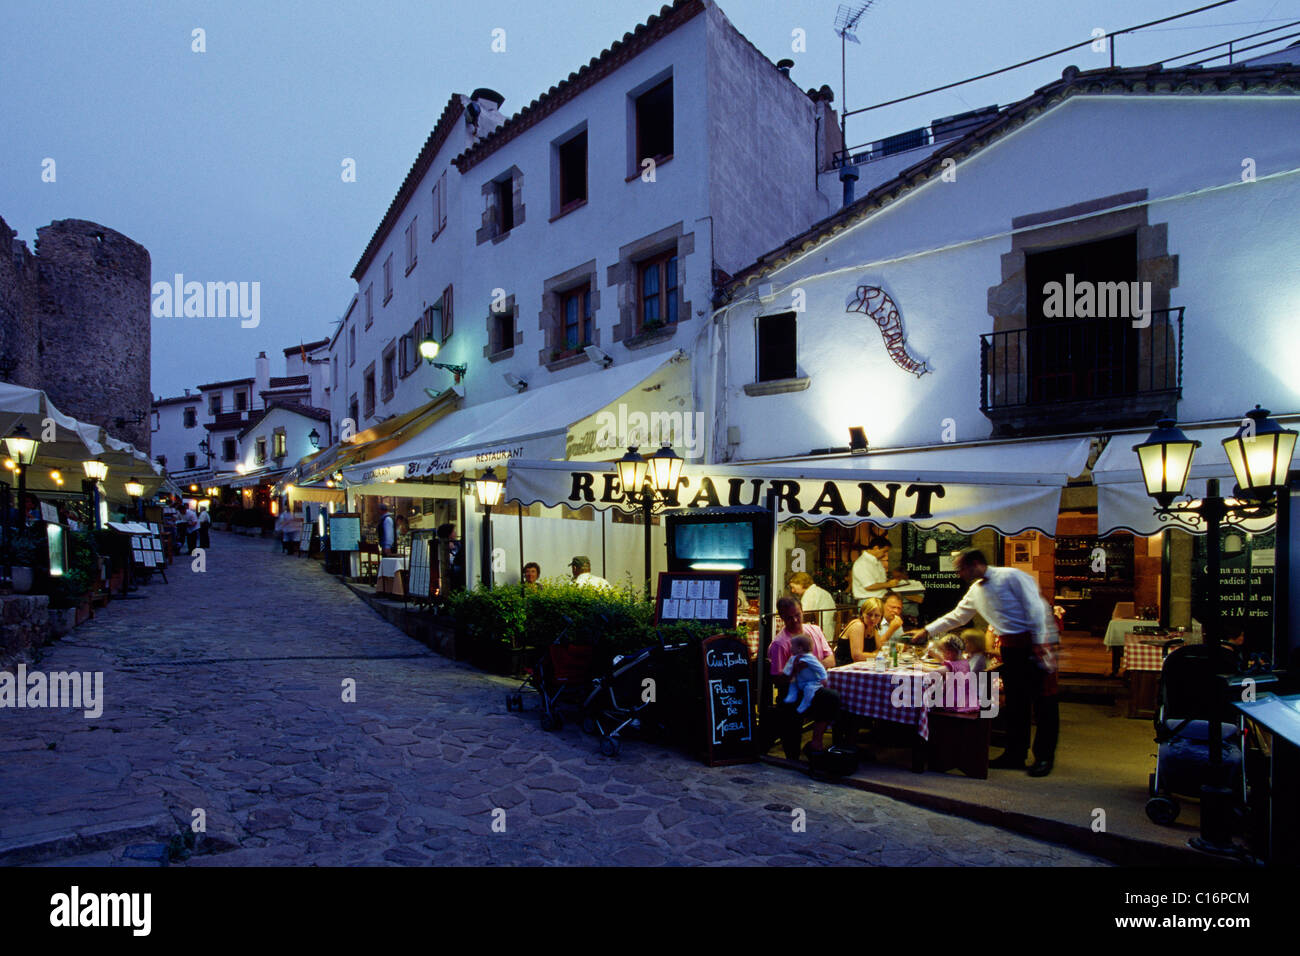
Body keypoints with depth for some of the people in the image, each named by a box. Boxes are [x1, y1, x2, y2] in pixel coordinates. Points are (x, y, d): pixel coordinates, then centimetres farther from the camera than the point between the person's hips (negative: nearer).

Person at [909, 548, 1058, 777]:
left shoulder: (1011, 577, -12)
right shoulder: (974, 592, 11)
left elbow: (1035, 608, -15)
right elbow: (956, 616, 21)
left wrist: (1039, 644, -19)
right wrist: (926, 631, 20)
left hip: (1035, 641, -7)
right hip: (1010, 646, 7)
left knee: (1043, 702, -3)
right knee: (1015, 701, 9)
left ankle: (1044, 757, 5)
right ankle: (1015, 754, 16)